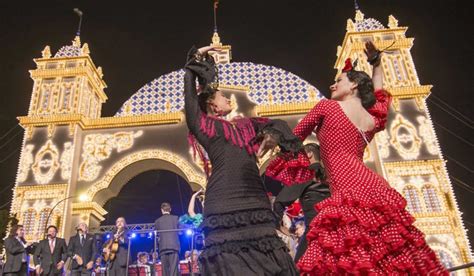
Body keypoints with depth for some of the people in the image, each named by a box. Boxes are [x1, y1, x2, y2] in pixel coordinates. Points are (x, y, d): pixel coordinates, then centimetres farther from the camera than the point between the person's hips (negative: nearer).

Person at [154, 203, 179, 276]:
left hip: (163, 248, 2)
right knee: (173, 268, -6)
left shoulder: (157, 221, 10)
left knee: (165, 269, 5)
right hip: (174, 246, -2)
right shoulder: (175, 218, 5)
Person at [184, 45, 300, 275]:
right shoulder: (203, 125, 8)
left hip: (255, 202, 5)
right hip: (224, 203, -5)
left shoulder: (245, 125, 22)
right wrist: (196, 59, 10)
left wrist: (271, 135, -2)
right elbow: (189, 94, 2)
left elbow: (277, 125, 19)